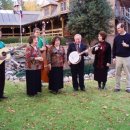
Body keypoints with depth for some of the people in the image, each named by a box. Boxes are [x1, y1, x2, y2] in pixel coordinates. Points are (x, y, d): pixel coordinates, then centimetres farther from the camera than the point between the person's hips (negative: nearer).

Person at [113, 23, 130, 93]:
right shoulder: (116, 37, 6)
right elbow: (114, 48, 9)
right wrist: (114, 57, 5)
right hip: (118, 58, 3)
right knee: (117, 73, 6)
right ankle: (117, 87, 15)